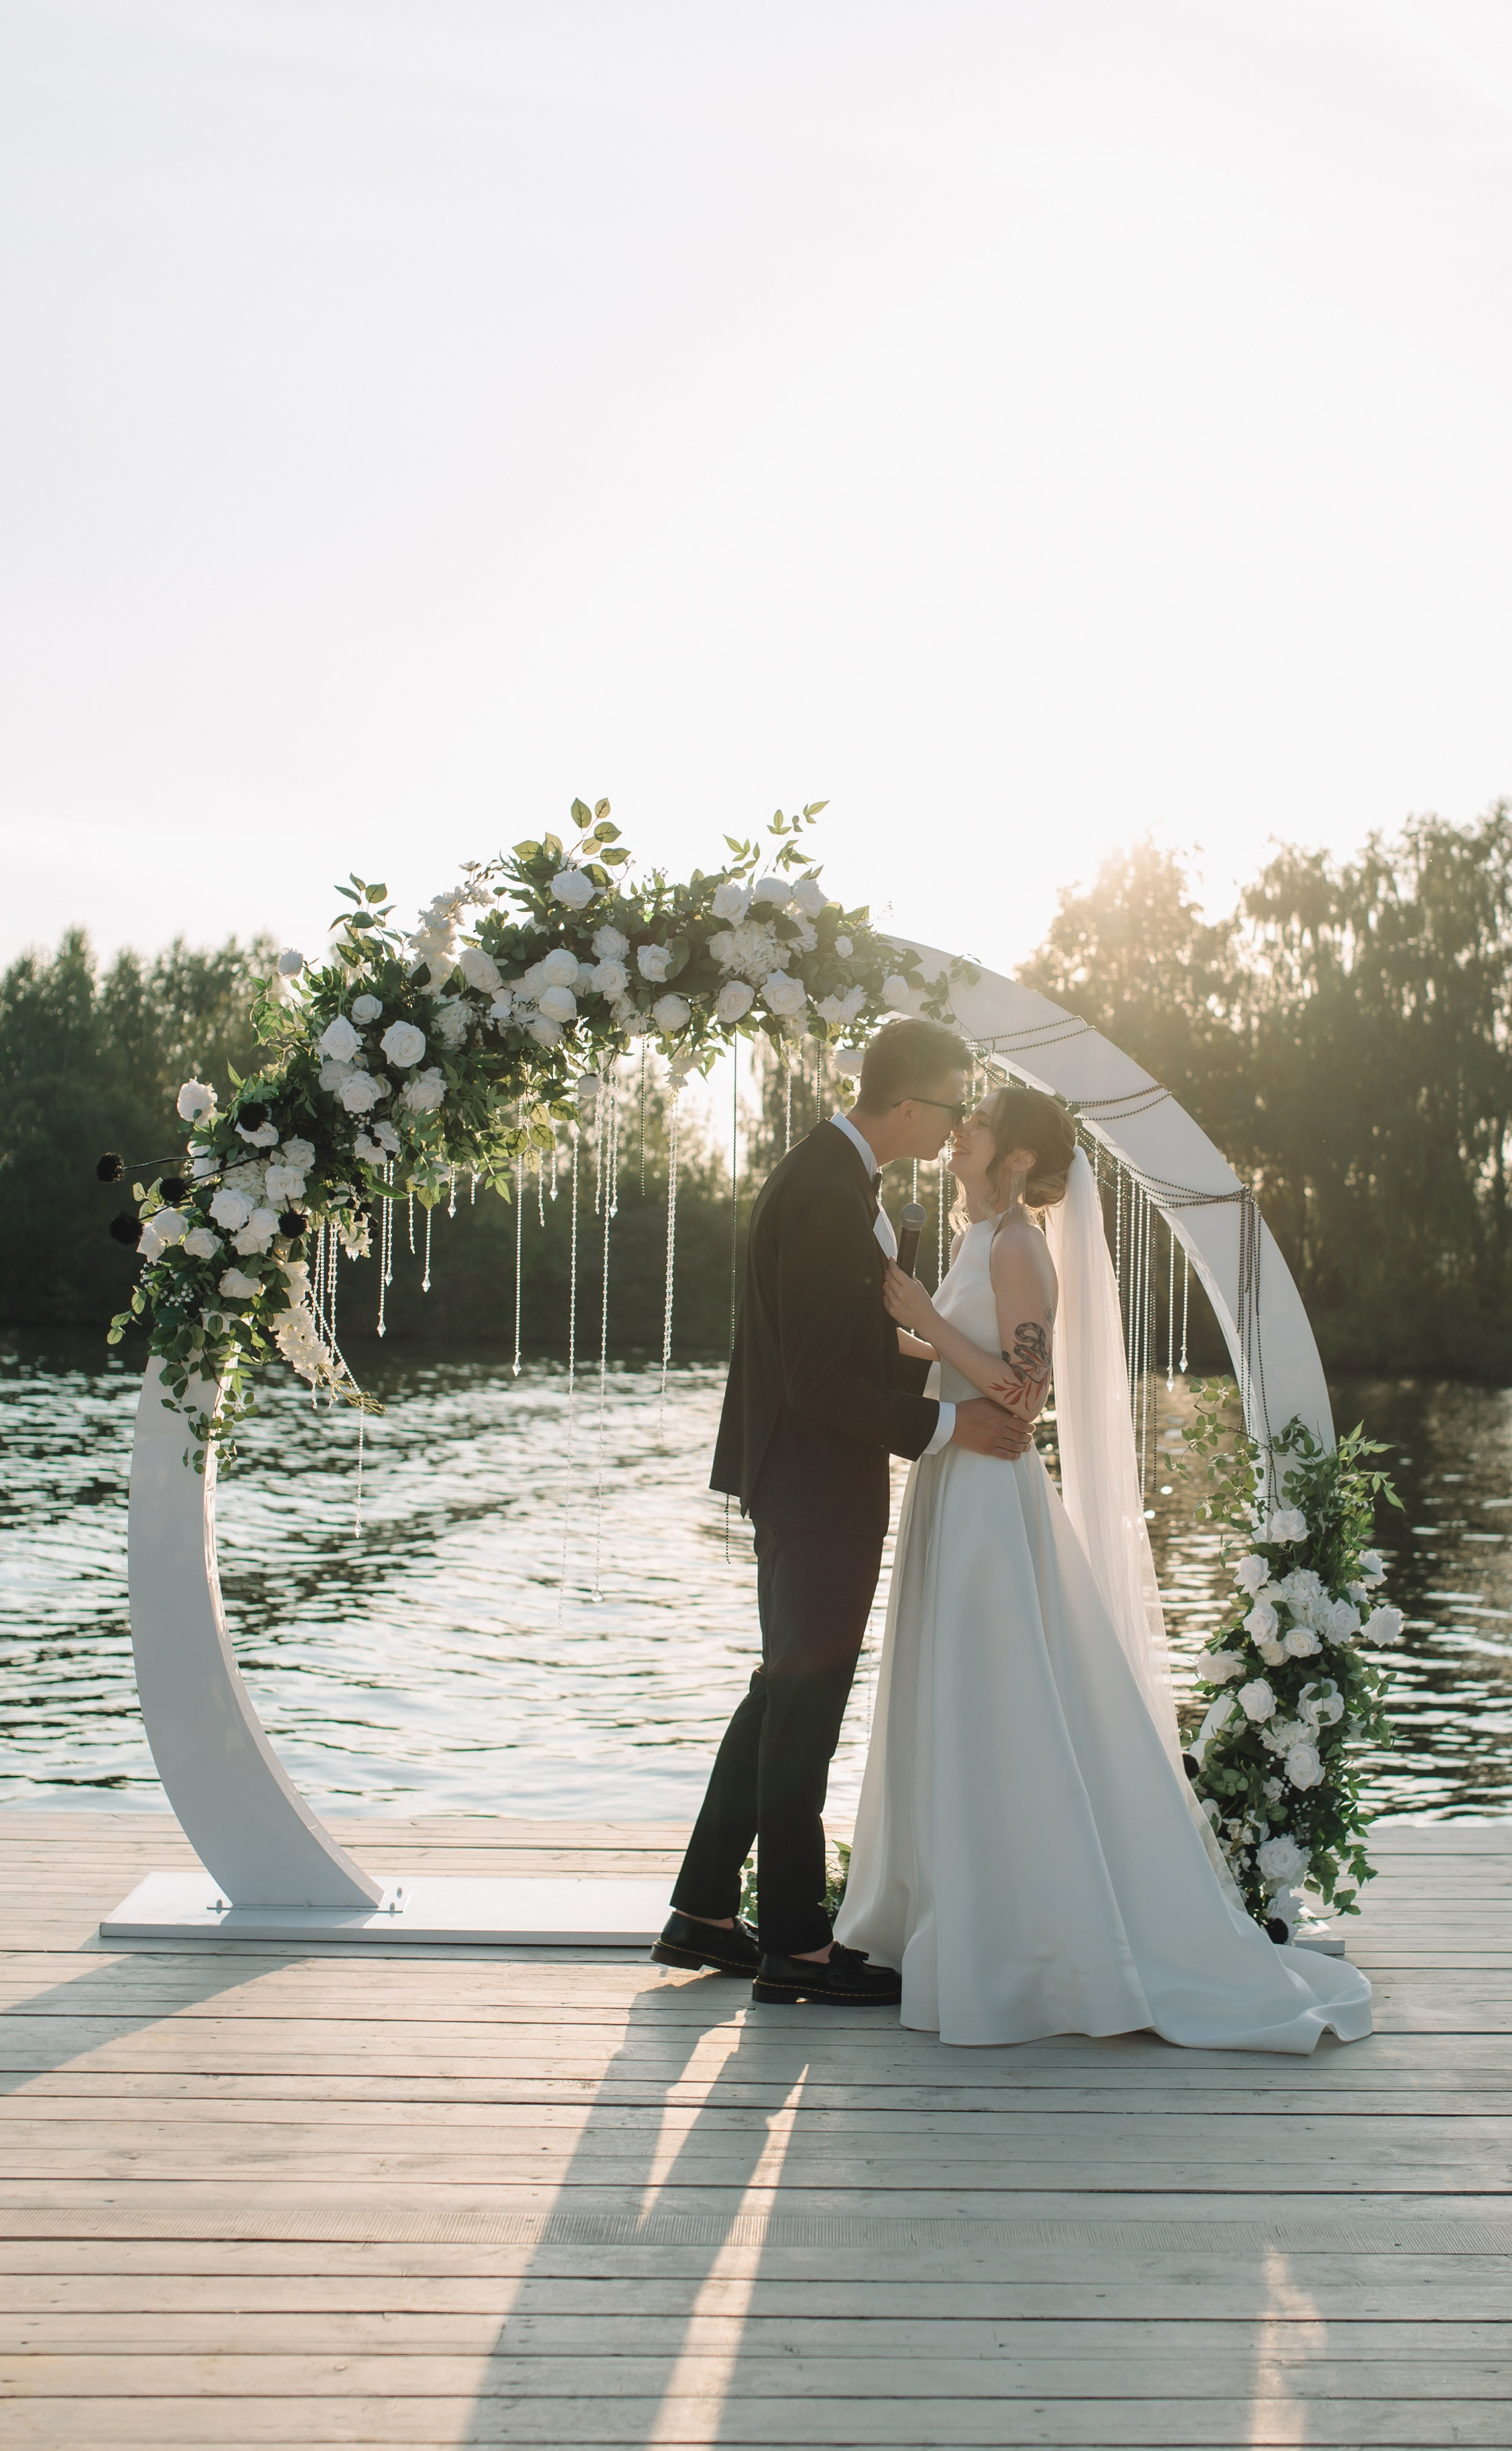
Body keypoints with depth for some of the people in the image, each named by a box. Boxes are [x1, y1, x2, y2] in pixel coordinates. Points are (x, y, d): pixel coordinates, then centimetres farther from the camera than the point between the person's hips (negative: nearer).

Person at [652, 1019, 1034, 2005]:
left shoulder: (830, 1173, 10)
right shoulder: (828, 1195, -23)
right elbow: (817, 1380, -24)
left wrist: (933, 1363, 9)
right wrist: (944, 1425, -19)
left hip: (798, 1486, 11)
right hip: (820, 1489, -11)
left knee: (785, 1695, 18)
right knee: (806, 1708, 1)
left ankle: (703, 1913, 27)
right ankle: (795, 1946, 14)